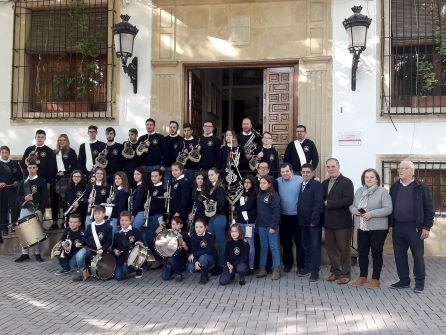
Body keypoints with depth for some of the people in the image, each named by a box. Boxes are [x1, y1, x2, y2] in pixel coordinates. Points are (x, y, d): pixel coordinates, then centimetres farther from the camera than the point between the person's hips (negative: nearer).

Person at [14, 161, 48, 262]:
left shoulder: (41, 181, 2)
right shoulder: (23, 182, 14)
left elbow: (45, 197, -6)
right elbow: (18, 196, 13)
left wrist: (40, 210, -15)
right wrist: (24, 198, -10)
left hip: (37, 210, -4)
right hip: (25, 210, 4)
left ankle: (38, 254, 6)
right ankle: (25, 253, 12)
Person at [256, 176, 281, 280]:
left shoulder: (274, 195, -9)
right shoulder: (259, 196, 12)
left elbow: (276, 211, -14)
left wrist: (273, 226, -18)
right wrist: (257, 224, 7)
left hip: (271, 226, -6)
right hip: (261, 225, 6)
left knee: (273, 247, -1)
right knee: (263, 246, 11)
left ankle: (276, 269, 7)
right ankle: (262, 268, 18)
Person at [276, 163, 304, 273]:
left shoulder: (300, 180, -9)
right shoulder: (278, 181, 2)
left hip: (297, 216, -3)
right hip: (284, 217, 4)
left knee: (299, 242, 4)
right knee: (285, 241, 14)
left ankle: (301, 266, 12)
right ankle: (287, 263, 29)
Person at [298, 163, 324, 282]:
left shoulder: (317, 185, -10)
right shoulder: (301, 185, 12)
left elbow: (318, 204, -17)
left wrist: (314, 220, -20)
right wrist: (300, 219, 7)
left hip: (314, 222, -7)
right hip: (303, 222, 7)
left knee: (315, 246, 0)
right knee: (305, 245, 15)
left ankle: (315, 271, 5)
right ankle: (307, 267, 26)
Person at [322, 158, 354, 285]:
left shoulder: (346, 182, -8)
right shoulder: (325, 183, 13)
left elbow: (348, 200, -19)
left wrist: (329, 203, -17)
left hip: (342, 222, -6)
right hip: (329, 221, 6)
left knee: (343, 248, 3)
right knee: (330, 247, 11)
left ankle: (345, 273, 14)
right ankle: (335, 271, 24)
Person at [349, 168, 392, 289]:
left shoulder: (382, 192, -7)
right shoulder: (359, 191, 11)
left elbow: (388, 209, -14)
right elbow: (352, 205, 15)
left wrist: (371, 214, -23)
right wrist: (355, 211, -9)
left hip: (378, 228, -5)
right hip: (362, 228, 5)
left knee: (376, 253, 3)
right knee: (362, 252, 11)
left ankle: (376, 279, 13)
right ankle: (363, 277, 24)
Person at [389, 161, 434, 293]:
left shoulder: (421, 187, -3)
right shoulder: (394, 187, 11)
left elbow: (429, 208, -4)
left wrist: (427, 227, -9)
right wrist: (390, 224, 8)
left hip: (415, 227, -5)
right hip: (397, 227, 5)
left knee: (418, 256, 5)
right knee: (399, 255, 10)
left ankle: (419, 283, 18)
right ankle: (404, 281, 23)